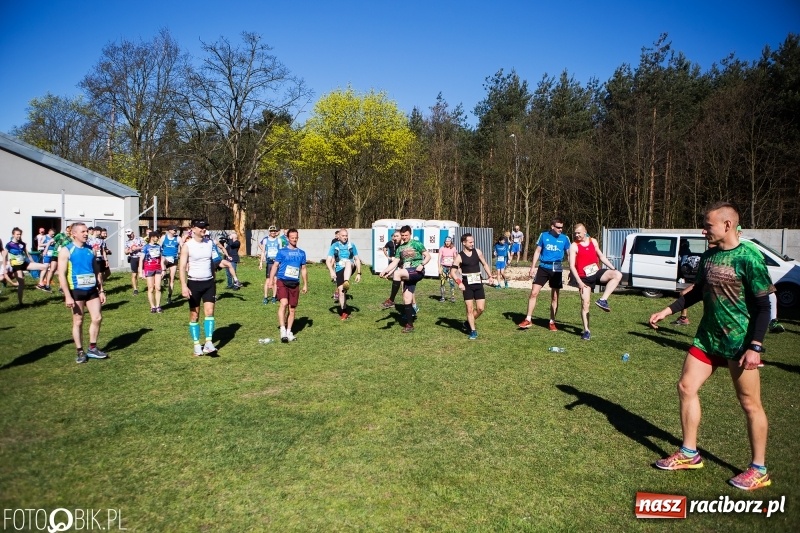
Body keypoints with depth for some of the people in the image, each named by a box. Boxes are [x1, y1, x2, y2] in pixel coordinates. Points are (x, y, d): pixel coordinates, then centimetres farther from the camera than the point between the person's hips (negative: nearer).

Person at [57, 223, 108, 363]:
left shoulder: (90, 250, 10)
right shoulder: (66, 250, -6)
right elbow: (62, 274, -10)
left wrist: (101, 290, 12)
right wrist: (68, 296, -16)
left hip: (92, 290, 5)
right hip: (76, 291, -4)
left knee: (97, 318, 2)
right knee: (78, 322, 4)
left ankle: (92, 349, 16)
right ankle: (80, 352, 15)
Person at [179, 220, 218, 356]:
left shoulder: (209, 243, 5)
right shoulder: (187, 245, -7)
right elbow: (182, 267, -11)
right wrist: (184, 286, -20)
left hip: (209, 282, 3)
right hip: (194, 283, -3)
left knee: (209, 312, -8)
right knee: (194, 316, 5)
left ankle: (209, 343, -8)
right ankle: (197, 345, 14)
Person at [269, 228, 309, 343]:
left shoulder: (301, 253, 10)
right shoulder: (282, 251, 1)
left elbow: (303, 269, 17)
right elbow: (275, 266, 2)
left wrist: (305, 285, 16)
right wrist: (271, 281, -6)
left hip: (295, 284, 4)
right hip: (282, 282, -3)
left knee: (292, 309, 7)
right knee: (284, 303, -24)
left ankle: (289, 331, 20)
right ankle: (283, 329, -20)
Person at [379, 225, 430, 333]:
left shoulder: (416, 244, 0)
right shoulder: (400, 248, 16)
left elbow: (428, 256, -1)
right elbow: (395, 262, 11)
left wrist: (422, 265, -18)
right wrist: (385, 271, -3)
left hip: (417, 272, -6)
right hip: (408, 276, 6)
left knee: (397, 273, -31)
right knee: (407, 299, 2)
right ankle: (409, 325, 12)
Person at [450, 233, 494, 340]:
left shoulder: (477, 252, 4)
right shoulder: (459, 257, -7)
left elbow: (485, 264, 17)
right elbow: (452, 272, -11)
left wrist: (490, 276, 7)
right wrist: (459, 282, -25)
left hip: (478, 284, 3)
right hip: (467, 285, -3)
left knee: (480, 308, 0)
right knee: (470, 309, -2)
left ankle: (469, 323, 25)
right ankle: (473, 331, 11)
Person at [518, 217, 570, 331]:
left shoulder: (565, 238, 2)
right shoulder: (544, 236, 3)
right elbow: (537, 252, 9)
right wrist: (533, 267, 3)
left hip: (556, 269, 0)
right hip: (543, 267, 0)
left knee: (555, 297, 7)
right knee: (534, 293, -7)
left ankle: (552, 322, 19)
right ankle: (528, 320, 2)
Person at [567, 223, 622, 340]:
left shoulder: (593, 241, 7)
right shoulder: (574, 246, -8)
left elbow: (601, 257, 18)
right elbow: (572, 266, -14)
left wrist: (614, 268, 12)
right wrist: (579, 281, -21)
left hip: (597, 273, 4)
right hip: (584, 278, -4)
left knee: (618, 275, -21)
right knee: (585, 303, -6)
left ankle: (603, 300, -19)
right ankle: (586, 331, 5)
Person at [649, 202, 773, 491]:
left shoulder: (749, 258, -15)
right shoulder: (708, 257, 5)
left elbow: (763, 307, -15)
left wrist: (755, 347, -19)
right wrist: (668, 310, 10)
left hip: (740, 343, -7)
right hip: (707, 338, 8)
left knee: (749, 403, 3)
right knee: (686, 387, 8)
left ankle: (759, 470, 20)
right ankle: (689, 454, 22)